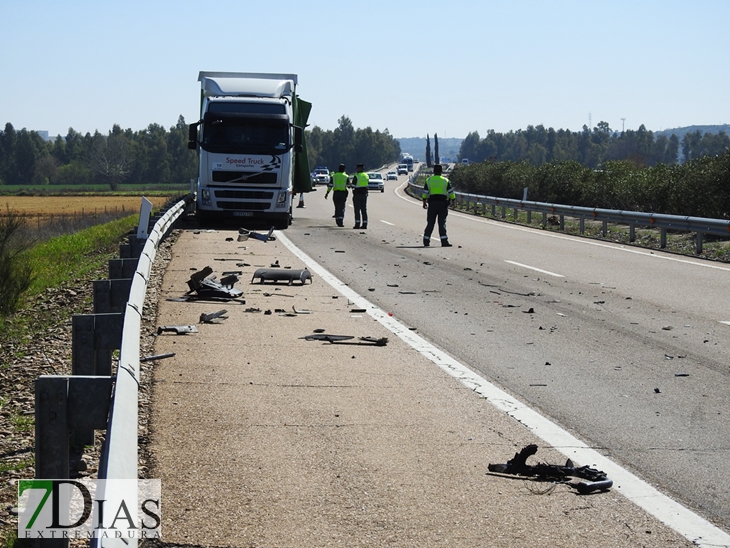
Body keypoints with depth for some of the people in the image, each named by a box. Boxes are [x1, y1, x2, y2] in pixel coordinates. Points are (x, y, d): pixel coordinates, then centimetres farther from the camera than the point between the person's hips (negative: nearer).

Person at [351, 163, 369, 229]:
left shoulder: (356, 176, -12)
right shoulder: (366, 176, 8)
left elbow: (353, 186, -13)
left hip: (357, 194, -6)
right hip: (364, 194, 6)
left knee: (357, 210, -2)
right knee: (364, 209, 8)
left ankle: (357, 224, -6)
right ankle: (364, 224, 5)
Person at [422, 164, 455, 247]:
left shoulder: (429, 180, 3)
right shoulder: (446, 181, 1)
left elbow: (425, 193, 3)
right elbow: (451, 193, -1)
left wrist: (424, 203, 13)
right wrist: (452, 200, 14)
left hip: (432, 203, 1)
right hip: (443, 203, -1)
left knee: (430, 223, 7)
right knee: (442, 223, -2)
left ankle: (426, 241, 8)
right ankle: (444, 241, -9)